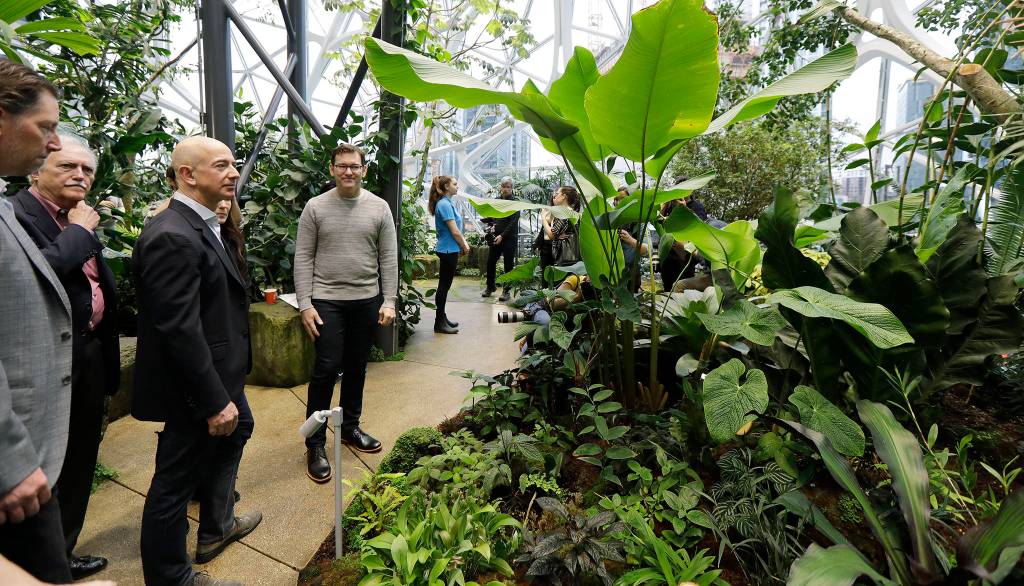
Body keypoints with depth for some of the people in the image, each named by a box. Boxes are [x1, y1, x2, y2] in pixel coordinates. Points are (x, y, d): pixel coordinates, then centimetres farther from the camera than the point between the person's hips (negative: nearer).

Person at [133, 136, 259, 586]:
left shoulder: (203, 224, 7)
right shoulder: (172, 237, -24)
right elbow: (180, 331, -27)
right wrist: (215, 402, -24)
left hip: (219, 371, 11)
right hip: (194, 387, -11)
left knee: (236, 429, 28)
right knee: (176, 481, 7)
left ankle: (216, 527, 49)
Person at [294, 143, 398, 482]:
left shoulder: (379, 208, 3)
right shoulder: (315, 208, -1)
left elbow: (389, 259, 2)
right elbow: (303, 259, -2)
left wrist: (389, 301, -4)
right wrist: (305, 304, -8)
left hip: (367, 301, 3)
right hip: (327, 301, -2)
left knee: (356, 368, 13)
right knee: (327, 369, -5)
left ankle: (349, 427, 31)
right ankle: (315, 443, 10)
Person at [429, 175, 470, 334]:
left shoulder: (447, 203, 12)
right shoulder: (445, 204, -17)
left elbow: (456, 228, 17)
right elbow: (454, 232, -18)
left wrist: (464, 242, 7)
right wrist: (464, 247, -6)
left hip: (449, 250, 10)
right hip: (449, 250, -10)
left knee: (444, 286, 15)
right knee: (444, 286, -3)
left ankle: (442, 318, 25)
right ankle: (439, 323, 5)